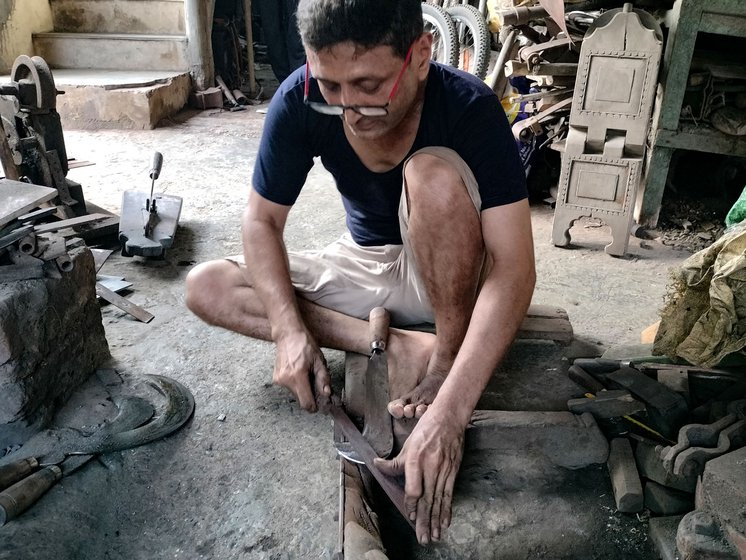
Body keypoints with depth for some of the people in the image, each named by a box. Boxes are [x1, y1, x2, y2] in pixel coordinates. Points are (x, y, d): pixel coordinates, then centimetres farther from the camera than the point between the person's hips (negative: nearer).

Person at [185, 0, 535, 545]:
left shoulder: (470, 107, -28)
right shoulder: (300, 101, -20)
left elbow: (515, 268, -34)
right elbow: (262, 221, -10)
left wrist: (448, 412, -44)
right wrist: (289, 329, -27)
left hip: (447, 275, -3)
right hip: (367, 263, 4)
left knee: (433, 172, -35)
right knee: (206, 286, -12)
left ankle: (446, 359, -17)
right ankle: (400, 348, -18)